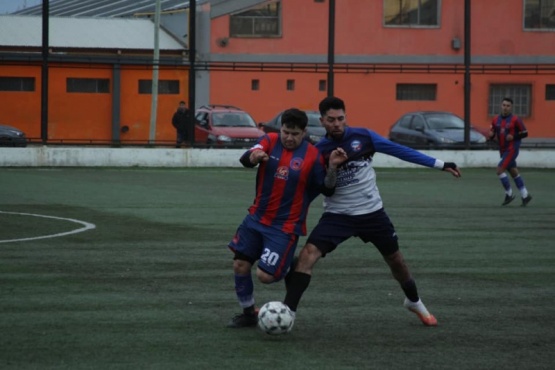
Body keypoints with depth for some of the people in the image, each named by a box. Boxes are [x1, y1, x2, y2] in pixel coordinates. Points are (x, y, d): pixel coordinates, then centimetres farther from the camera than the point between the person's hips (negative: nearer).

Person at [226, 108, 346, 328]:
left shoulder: (312, 156, -9)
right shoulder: (270, 141, -3)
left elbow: (327, 190, -5)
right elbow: (245, 159, -20)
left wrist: (332, 167, -24)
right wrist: (255, 156, -44)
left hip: (285, 226, -4)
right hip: (257, 219, 4)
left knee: (265, 275, -12)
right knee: (240, 265, 3)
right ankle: (248, 313, 24)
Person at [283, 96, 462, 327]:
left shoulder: (363, 136, -8)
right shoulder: (318, 151, -9)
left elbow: (400, 151, -3)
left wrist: (439, 165, -3)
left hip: (372, 212, 1)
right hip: (338, 215, -1)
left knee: (395, 259, 16)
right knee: (307, 255, -21)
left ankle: (414, 302, 44)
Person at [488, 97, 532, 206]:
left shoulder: (515, 120, -11)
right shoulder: (496, 120, 7)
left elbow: (525, 133, -7)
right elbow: (492, 134, 13)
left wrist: (513, 137, -20)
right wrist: (491, 135, -10)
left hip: (512, 149, -7)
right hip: (503, 150, 7)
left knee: (500, 170, -15)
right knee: (513, 172, 13)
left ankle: (509, 194, -3)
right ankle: (525, 196, 23)